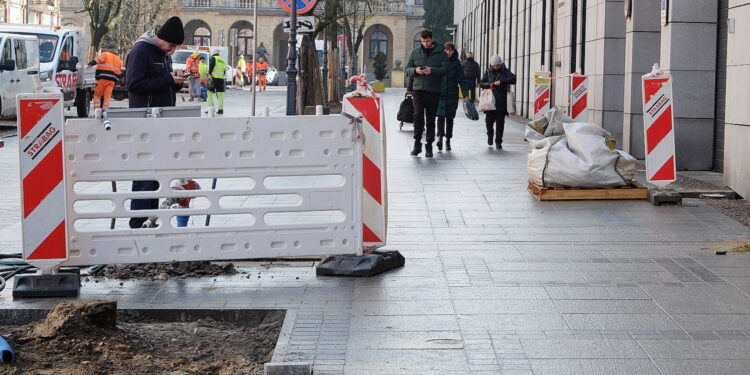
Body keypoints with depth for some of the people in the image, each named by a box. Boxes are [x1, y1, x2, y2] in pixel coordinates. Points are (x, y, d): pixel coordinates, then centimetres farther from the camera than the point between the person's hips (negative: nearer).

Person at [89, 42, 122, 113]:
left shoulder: (105, 54, 3)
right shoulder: (118, 59, 21)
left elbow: (98, 59, -17)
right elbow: (120, 71, 21)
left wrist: (91, 64, -26)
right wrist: (116, 82, 25)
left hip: (103, 78, -5)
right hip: (112, 80, 5)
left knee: (97, 94, 5)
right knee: (107, 96, 3)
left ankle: (97, 109, -9)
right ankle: (105, 111, -6)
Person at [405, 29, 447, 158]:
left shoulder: (440, 53, 3)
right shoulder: (416, 52, 10)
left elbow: (445, 69, -5)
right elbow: (408, 68, 12)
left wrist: (432, 70, -21)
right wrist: (415, 70, -10)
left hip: (434, 90, -1)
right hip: (418, 89, 1)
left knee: (431, 119, 5)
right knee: (418, 116, -10)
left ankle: (429, 145, 13)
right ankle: (417, 144, -3)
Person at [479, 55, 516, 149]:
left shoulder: (505, 71, 3)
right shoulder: (488, 72, 8)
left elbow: (513, 79, -13)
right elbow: (481, 83, 11)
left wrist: (501, 81, -22)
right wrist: (489, 84, -9)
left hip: (501, 102, -1)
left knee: (500, 122, -1)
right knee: (489, 120, -1)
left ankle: (498, 142, 10)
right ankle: (490, 134, 30)